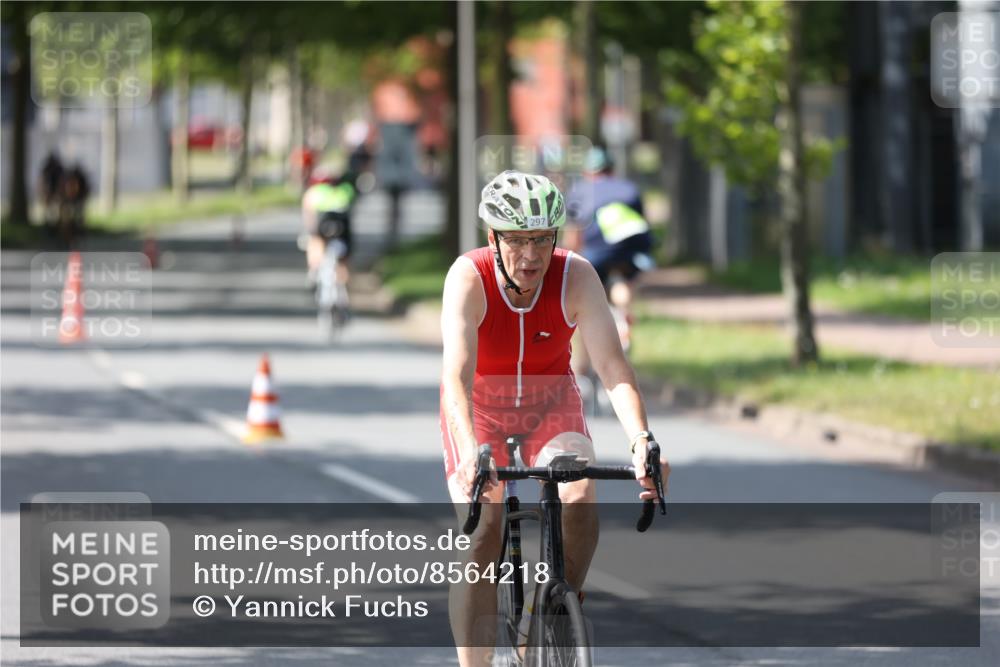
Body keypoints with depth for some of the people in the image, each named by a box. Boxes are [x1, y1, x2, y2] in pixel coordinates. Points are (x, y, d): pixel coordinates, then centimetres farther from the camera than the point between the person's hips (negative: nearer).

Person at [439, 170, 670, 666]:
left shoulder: (576, 277, -24)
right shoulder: (469, 278, -28)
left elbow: (613, 368, -30)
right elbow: (456, 377, -39)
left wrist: (641, 440, -47)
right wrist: (471, 455, -55)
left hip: (551, 406, 1)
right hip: (480, 408, -1)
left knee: (579, 502, -26)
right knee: (483, 538, -17)